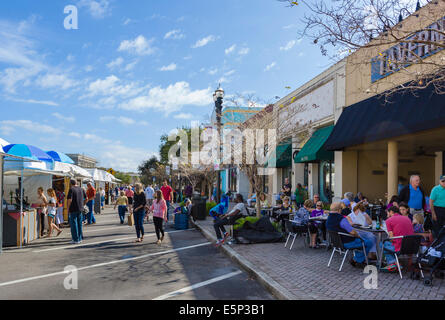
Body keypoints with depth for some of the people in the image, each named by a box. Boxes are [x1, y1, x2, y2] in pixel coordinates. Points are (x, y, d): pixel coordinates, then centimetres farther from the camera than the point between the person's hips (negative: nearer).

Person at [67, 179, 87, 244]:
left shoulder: (71, 189, -11)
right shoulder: (81, 189, 7)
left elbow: (70, 200, -18)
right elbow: (86, 198, 12)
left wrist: (68, 208, -7)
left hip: (73, 209, -6)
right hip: (80, 209, 6)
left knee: (73, 224, 1)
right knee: (79, 224, 14)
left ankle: (76, 239, 2)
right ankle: (80, 238, 19)